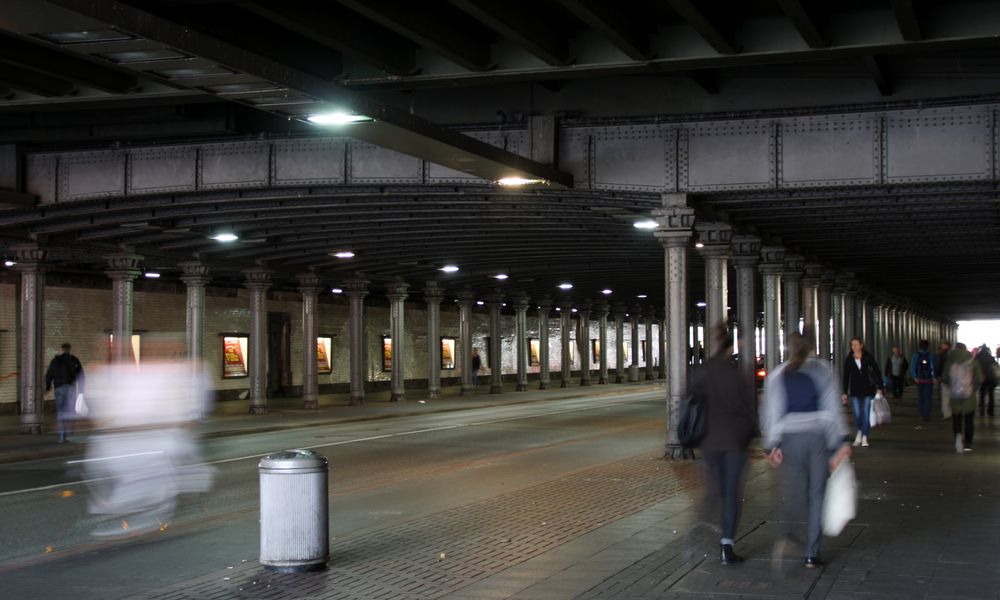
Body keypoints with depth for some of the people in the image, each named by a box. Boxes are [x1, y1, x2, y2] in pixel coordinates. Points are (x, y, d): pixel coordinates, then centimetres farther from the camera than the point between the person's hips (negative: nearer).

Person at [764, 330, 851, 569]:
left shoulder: (776, 376, 6)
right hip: (817, 437, -1)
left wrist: (772, 446, 0)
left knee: (794, 495, 8)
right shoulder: (822, 370, 3)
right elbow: (832, 409, -2)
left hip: (790, 439, 1)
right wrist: (840, 443, -1)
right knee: (817, 495, 6)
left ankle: (785, 536, -20)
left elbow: (772, 413, -1)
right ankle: (812, 554, 6)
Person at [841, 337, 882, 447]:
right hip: (855, 390, 1)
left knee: (866, 414, -2)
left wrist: (879, 387, -5)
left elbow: (876, 372, 1)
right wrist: (845, 393, 4)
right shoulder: (849, 359, 1)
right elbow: (846, 377, 6)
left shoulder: (868, 357, -3)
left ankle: (864, 438, 5)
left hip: (868, 389, -1)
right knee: (857, 414, -4)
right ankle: (859, 432, 23)